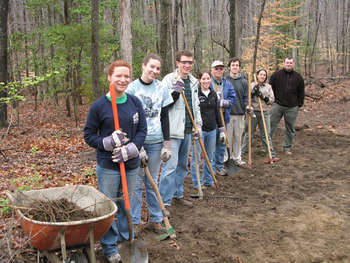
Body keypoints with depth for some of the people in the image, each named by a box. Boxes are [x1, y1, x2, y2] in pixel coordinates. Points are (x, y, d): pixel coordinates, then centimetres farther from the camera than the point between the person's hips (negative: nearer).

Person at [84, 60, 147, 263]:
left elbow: (142, 130, 3)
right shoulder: (99, 105, -8)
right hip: (107, 166, -3)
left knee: (127, 204, 17)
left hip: (131, 164, 3)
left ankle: (125, 239, 36)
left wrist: (130, 149, -13)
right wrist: (107, 143, -19)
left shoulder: (135, 102, 0)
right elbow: (89, 135, -2)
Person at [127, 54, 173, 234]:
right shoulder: (132, 88, -2)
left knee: (152, 182, 11)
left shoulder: (162, 89, 6)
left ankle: (155, 219, 21)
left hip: (155, 141, 2)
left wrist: (167, 143, 3)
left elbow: (165, 118, 8)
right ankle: (135, 221, 15)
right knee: (135, 182, 3)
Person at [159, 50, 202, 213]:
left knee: (182, 164, 17)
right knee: (171, 165, -11)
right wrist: (174, 93, -26)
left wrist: (198, 125, 13)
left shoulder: (193, 82, 14)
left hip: (187, 130, 8)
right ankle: (164, 202, -3)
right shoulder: (169, 79, -8)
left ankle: (178, 194, 32)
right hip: (173, 130, -7)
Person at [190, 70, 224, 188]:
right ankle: (197, 183, 14)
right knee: (196, 157, 2)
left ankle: (208, 180, 27)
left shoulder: (213, 94, 9)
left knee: (210, 157, 13)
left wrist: (221, 129, 13)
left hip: (212, 130, 6)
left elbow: (217, 112, 14)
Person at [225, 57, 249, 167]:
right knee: (227, 137, 2)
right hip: (227, 113, -2)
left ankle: (237, 158, 22)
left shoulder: (244, 82, 6)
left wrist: (247, 107, -10)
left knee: (238, 137, 10)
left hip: (240, 113, 2)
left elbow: (245, 97, 6)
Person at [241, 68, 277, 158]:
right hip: (252, 111, -1)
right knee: (248, 133, 7)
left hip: (264, 113, 1)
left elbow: (272, 100, 4)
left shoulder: (268, 87, 8)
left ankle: (271, 153, 10)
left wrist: (264, 97, -13)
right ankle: (243, 150, 19)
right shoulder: (252, 85, 3)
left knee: (266, 134, 3)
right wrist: (253, 91, -16)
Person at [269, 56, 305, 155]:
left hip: (292, 108, 1)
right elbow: (270, 88, 7)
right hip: (277, 105, -1)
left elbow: (301, 92, 11)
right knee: (270, 125, -1)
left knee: (290, 129, 8)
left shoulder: (298, 77, 5)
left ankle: (287, 147, 20)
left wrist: (299, 104, 8)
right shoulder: (276, 74, 1)